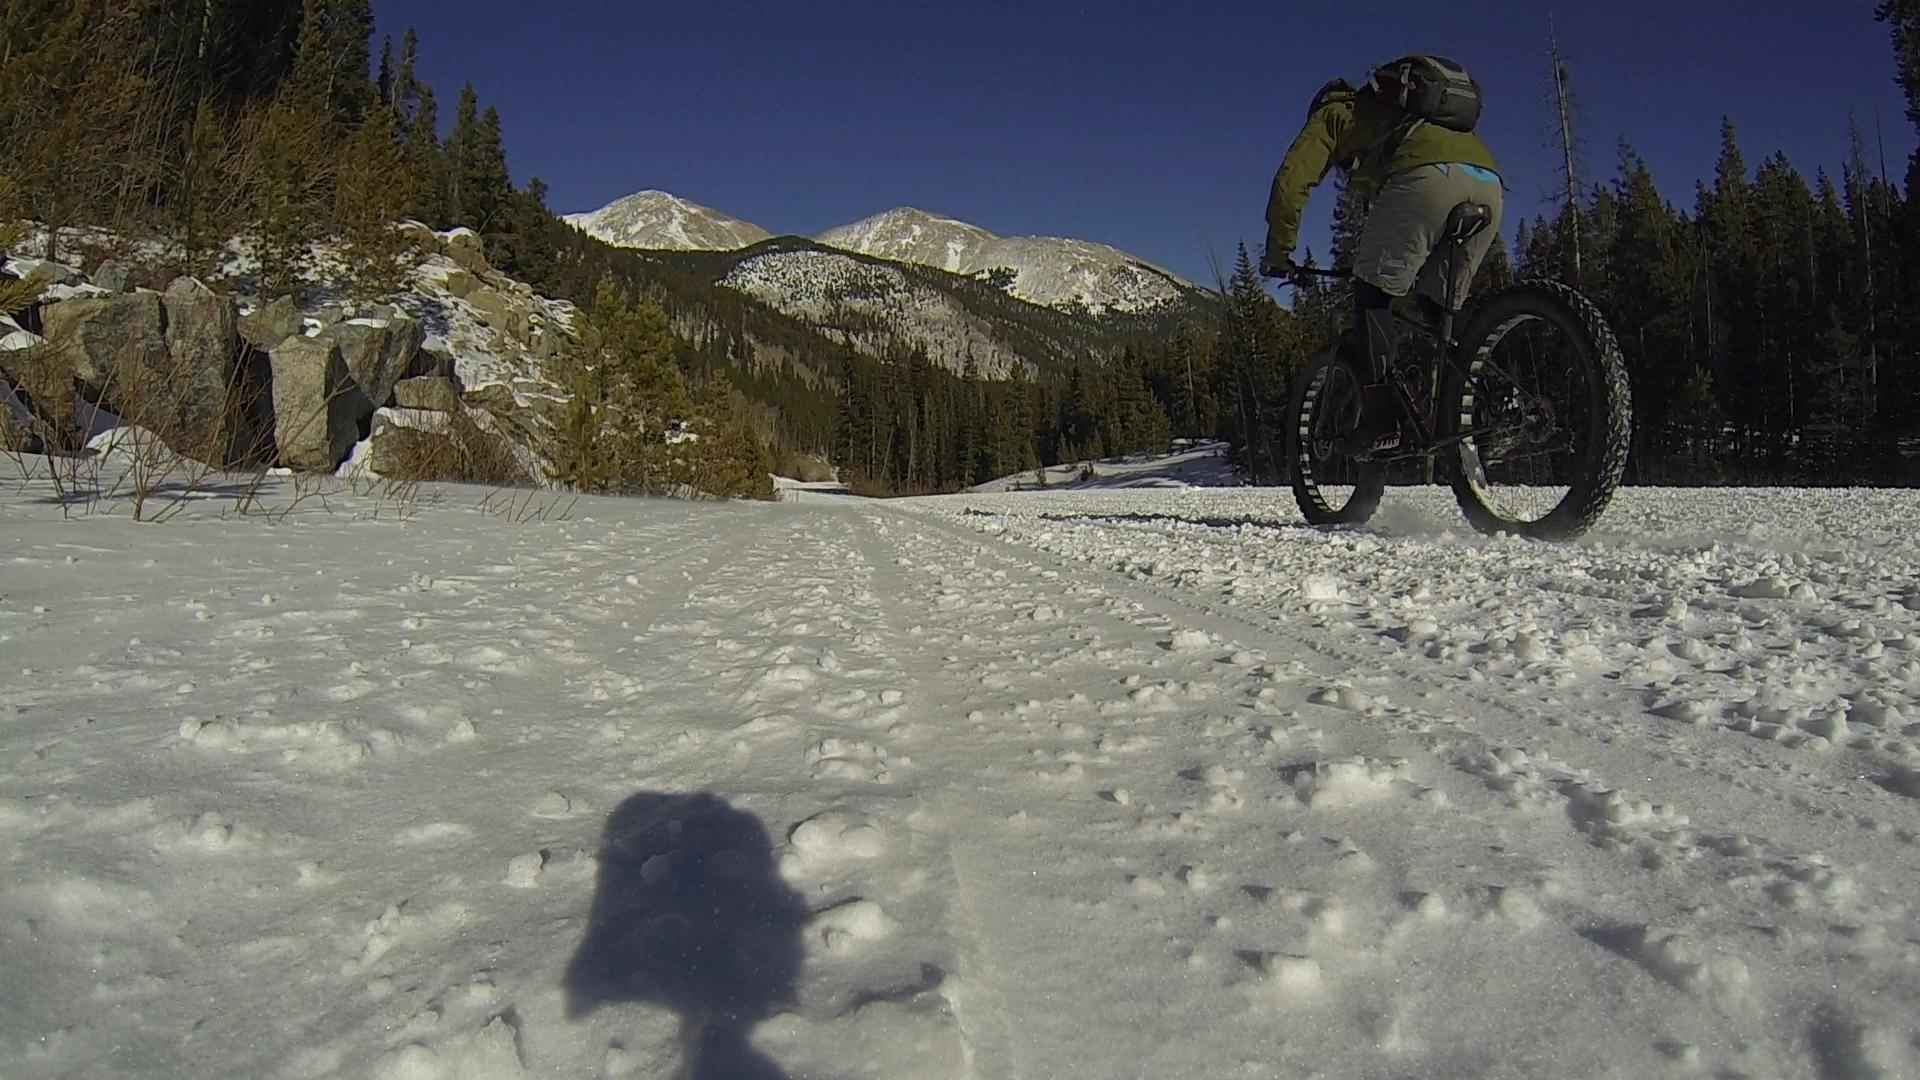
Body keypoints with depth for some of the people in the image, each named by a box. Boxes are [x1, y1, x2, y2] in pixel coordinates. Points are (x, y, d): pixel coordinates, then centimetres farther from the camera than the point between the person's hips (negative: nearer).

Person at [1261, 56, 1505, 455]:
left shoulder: (1334, 111, 27)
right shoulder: (1395, 112, 45)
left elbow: (1292, 180, 13)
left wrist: (1278, 251, 21)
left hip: (1427, 176, -6)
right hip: (1488, 182, 6)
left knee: (1373, 291, 4)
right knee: (1444, 307, 17)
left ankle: (1379, 416, -9)